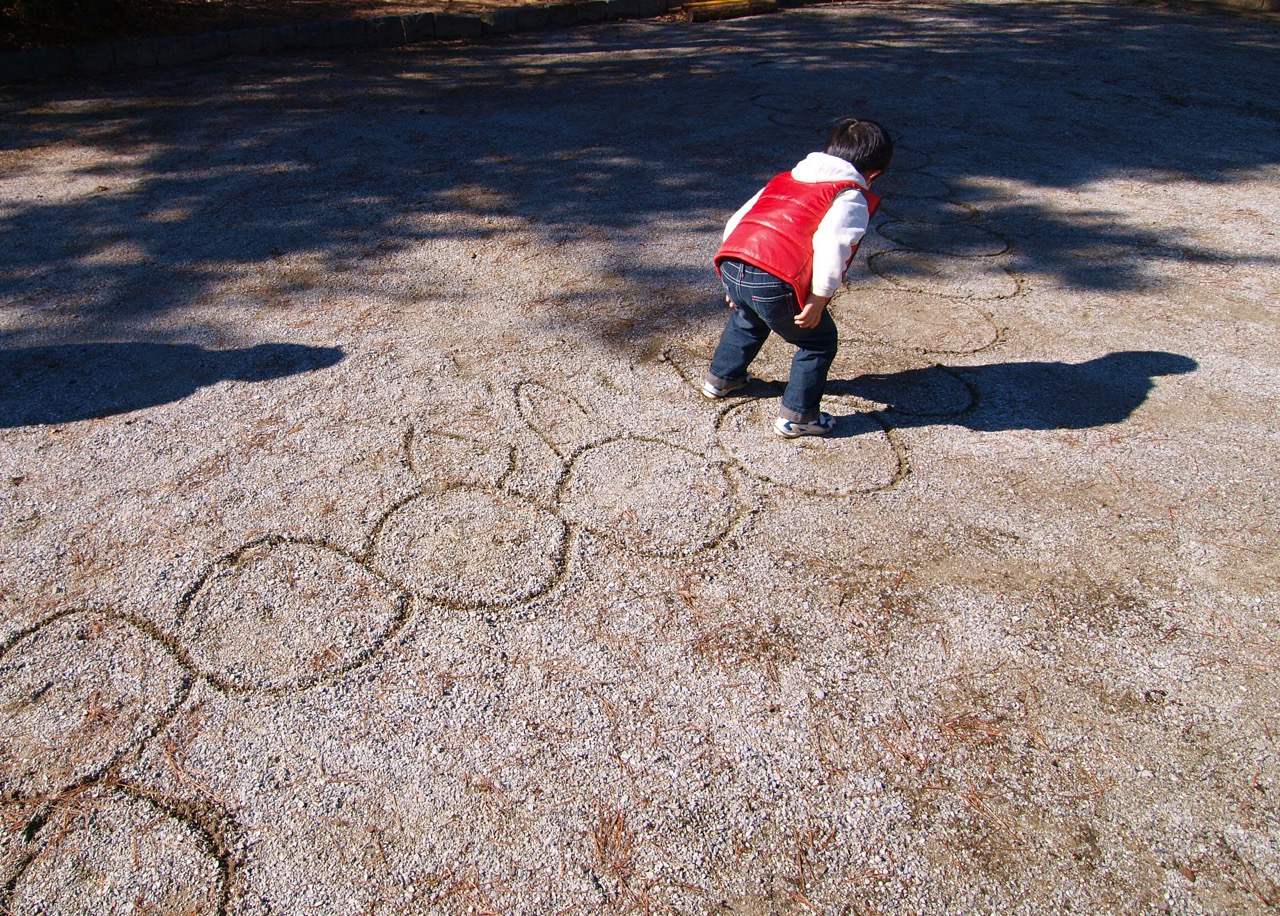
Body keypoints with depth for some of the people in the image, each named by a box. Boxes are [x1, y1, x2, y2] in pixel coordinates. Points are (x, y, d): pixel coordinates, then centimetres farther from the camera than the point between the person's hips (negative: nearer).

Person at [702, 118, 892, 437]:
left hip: (731, 266, 7)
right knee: (820, 341, 16)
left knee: (748, 318, 38)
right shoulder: (851, 198, 9)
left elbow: (736, 221, 26)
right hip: (775, 284, -7)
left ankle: (721, 378, 51)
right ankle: (797, 416, 19)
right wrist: (819, 299, -7)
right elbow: (832, 245, -13)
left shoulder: (785, 179, 29)